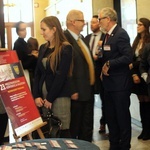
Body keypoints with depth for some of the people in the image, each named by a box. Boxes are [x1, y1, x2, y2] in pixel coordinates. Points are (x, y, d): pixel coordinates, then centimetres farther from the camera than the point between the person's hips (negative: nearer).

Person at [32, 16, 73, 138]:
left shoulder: (66, 48, -7)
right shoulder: (43, 48, 12)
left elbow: (61, 75, -13)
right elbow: (37, 73, 9)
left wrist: (50, 98, -12)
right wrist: (36, 96, -2)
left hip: (59, 96, -6)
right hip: (43, 94, 6)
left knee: (62, 131, -1)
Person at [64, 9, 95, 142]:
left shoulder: (81, 38, 14)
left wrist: (93, 79, 14)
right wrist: (72, 90, -22)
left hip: (88, 89, 9)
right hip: (77, 91, -9)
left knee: (87, 126, 18)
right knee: (75, 127, 6)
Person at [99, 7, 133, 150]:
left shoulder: (121, 34, -14)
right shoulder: (108, 35, 12)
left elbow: (128, 57, -23)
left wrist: (109, 64, -19)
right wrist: (103, 69, 4)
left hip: (120, 83, -9)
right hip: (109, 82, 9)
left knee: (122, 116, 3)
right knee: (110, 116, 15)